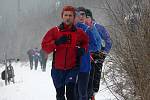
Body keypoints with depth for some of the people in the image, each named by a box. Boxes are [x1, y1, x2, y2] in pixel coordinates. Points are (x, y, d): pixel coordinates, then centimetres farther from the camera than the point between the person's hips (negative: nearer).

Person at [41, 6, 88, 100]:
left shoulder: (79, 33, 2)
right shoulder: (54, 31, 0)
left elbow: (86, 43, 21)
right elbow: (45, 46, -4)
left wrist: (83, 49, -2)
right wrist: (56, 43, -21)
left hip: (73, 68, -2)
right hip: (58, 68, 2)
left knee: (70, 91, -22)